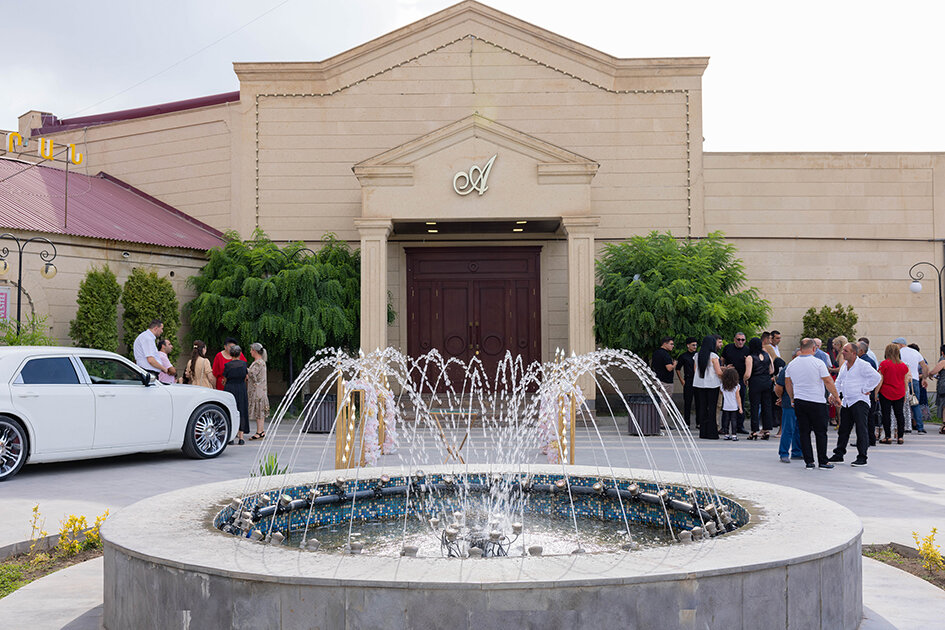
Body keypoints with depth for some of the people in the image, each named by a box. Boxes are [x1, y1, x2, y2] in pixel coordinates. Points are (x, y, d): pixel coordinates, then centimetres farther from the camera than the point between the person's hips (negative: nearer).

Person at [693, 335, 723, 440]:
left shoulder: (697, 356, 5)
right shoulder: (713, 356, -10)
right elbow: (719, 372, -12)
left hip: (699, 384, 5)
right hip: (712, 385, -5)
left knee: (702, 407, 8)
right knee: (712, 408, 1)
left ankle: (703, 432, 9)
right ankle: (711, 433, 1)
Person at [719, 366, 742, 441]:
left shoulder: (723, 385, -4)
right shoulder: (736, 386, -10)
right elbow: (738, 397, -7)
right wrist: (740, 407, 0)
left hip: (725, 407, 2)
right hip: (734, 407, -2)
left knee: (726, 420, 9)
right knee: (734, 420, 0)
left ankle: (726, 434, 12)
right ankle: (733, 435, -4)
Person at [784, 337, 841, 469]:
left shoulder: (791, 364, 5)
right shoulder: (818, 363, -10)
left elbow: (787, 384, 14)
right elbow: (828, 382, -9)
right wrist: (836, 396, 3)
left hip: (799, 402, 4)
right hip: (817, 402, -4)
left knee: (804, 432, 7)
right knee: (821, 433, 5)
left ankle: (809, 461, 6)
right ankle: (823, 461, 9)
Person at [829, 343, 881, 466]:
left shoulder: (862, 365, -10)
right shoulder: (844, 365, 15)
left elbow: (876, 377, -19)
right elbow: (838, 381, 25)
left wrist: (865, 390, -14)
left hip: (859, 402, -8)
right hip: (846, 402, 8)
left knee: (861, 430, -4)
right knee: (843, 429, 12)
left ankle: (862, 457, -1)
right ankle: (838, 454, 20)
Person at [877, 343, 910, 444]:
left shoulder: (884, 364, -10)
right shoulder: (904, 365, 4)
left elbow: (880, 381, -10)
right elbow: (905, 381, 9)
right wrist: (905, 394, 20)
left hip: (886, 393, -4)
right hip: (899, 394, 4)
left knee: (886, 414, 1)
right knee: (899, 414, 9)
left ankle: (888, 437, 0)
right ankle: (900, 437, 8)